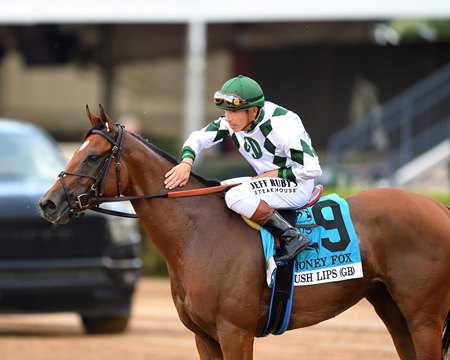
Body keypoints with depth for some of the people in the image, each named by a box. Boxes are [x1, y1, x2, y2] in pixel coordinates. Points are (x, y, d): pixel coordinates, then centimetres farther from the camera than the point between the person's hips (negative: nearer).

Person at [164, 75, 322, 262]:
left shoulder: (281, 126, -26)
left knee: (236, 197, -28)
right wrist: (186, 162, -18)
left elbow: (312, 169, -25)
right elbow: (199, 138, 3)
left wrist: (272, 174, -19)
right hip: (268, 182, 9)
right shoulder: (233, 122, -4)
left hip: (297, 185, -9)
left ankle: (293, 237, -25)